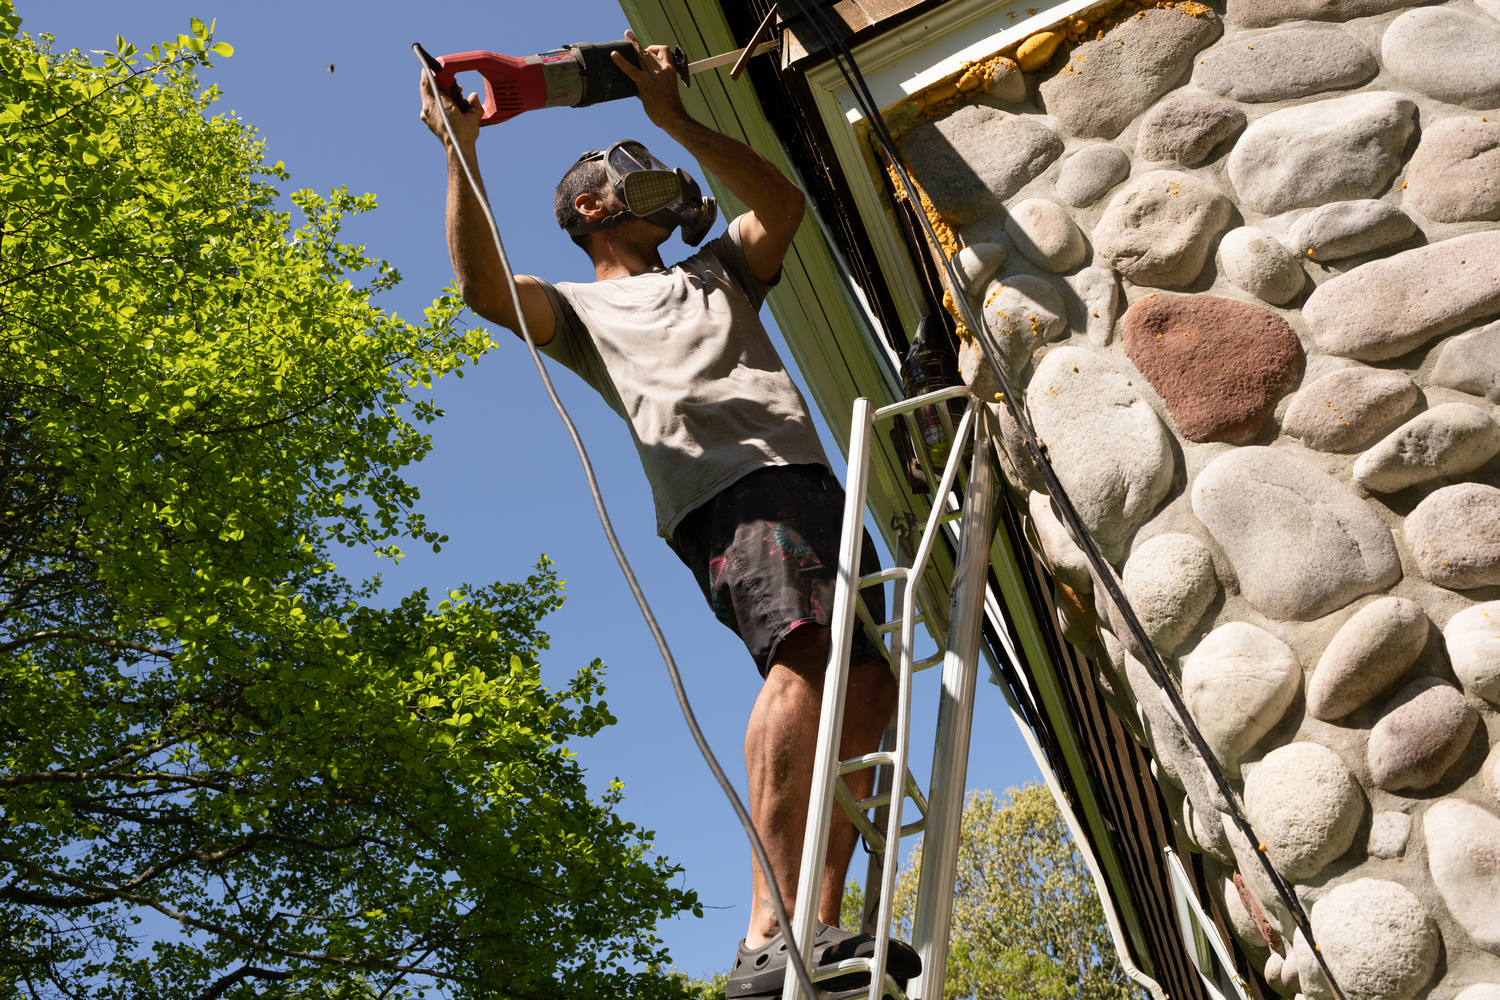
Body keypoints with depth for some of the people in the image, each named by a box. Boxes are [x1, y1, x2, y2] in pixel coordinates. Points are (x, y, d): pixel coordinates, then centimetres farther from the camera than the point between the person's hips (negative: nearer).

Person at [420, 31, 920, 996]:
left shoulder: (717, 271, 37)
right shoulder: (581, 309, 22)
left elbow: (783, 201, 19)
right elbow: (484, 287, 3)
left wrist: (678, 120, 13)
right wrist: (461, 154, -3)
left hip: (810, 476, 7)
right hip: (727, 488, -7)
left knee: (866, 684, -4)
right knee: (808, 653, -31)